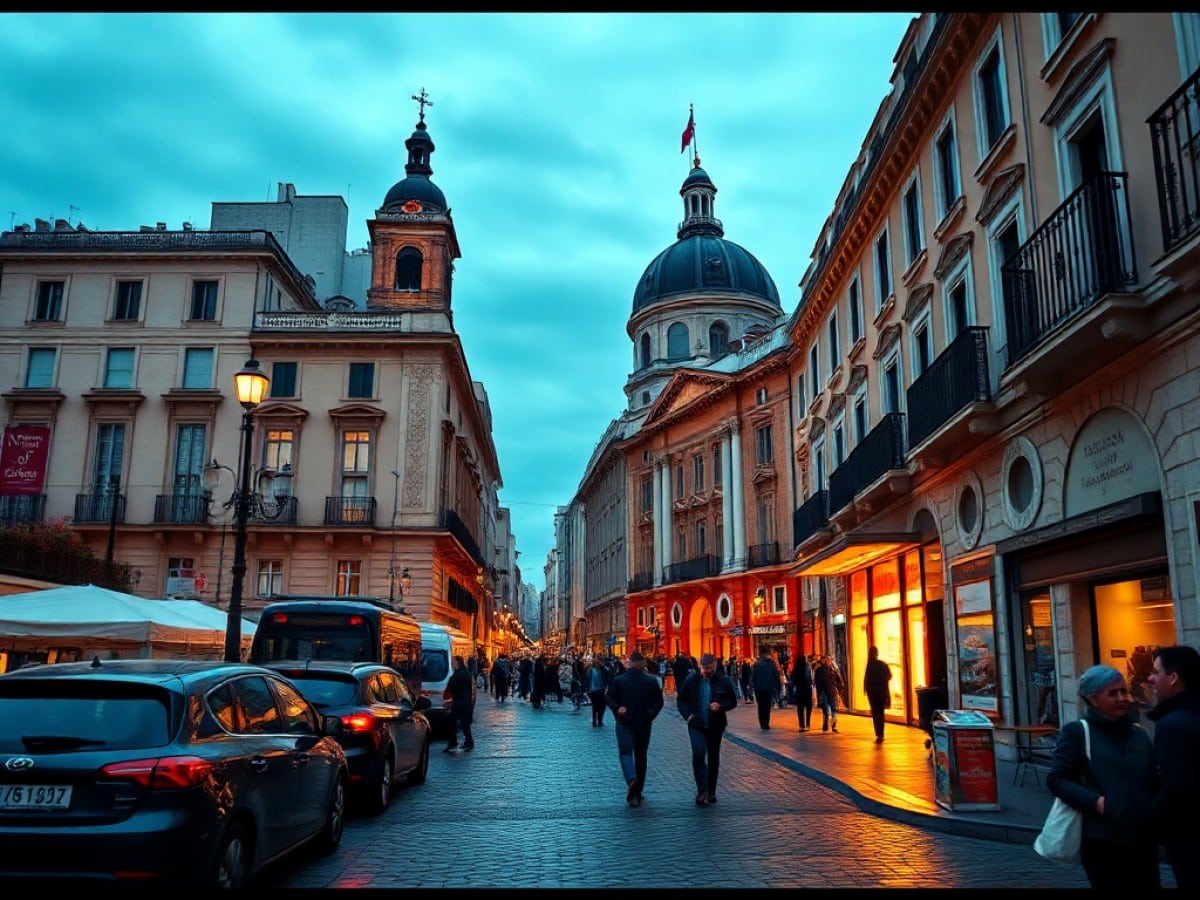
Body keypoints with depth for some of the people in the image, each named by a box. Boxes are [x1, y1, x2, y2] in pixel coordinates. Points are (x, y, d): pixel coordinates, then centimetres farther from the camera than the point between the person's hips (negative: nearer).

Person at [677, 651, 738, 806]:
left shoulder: (723, 681, -3)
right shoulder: (691, 680, -3)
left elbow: (733, 701, 5)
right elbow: (680, 699, 5)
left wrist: (721, 706, -15)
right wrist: (687, 715, -9)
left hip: (716, 725, 1)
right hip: (696, 725, -1)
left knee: (713, 758, 11)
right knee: (698, 754, -17)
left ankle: (711, 792, 24)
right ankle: (702, 790, -10)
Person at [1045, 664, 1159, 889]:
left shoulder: (1139, 733, 10)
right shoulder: (1076, 732, -6)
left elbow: (1153, 782, 19)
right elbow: (1056, 779, -8)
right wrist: (1094, 801, -20)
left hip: (1143, 838, 5)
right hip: (1102, 842, -5)